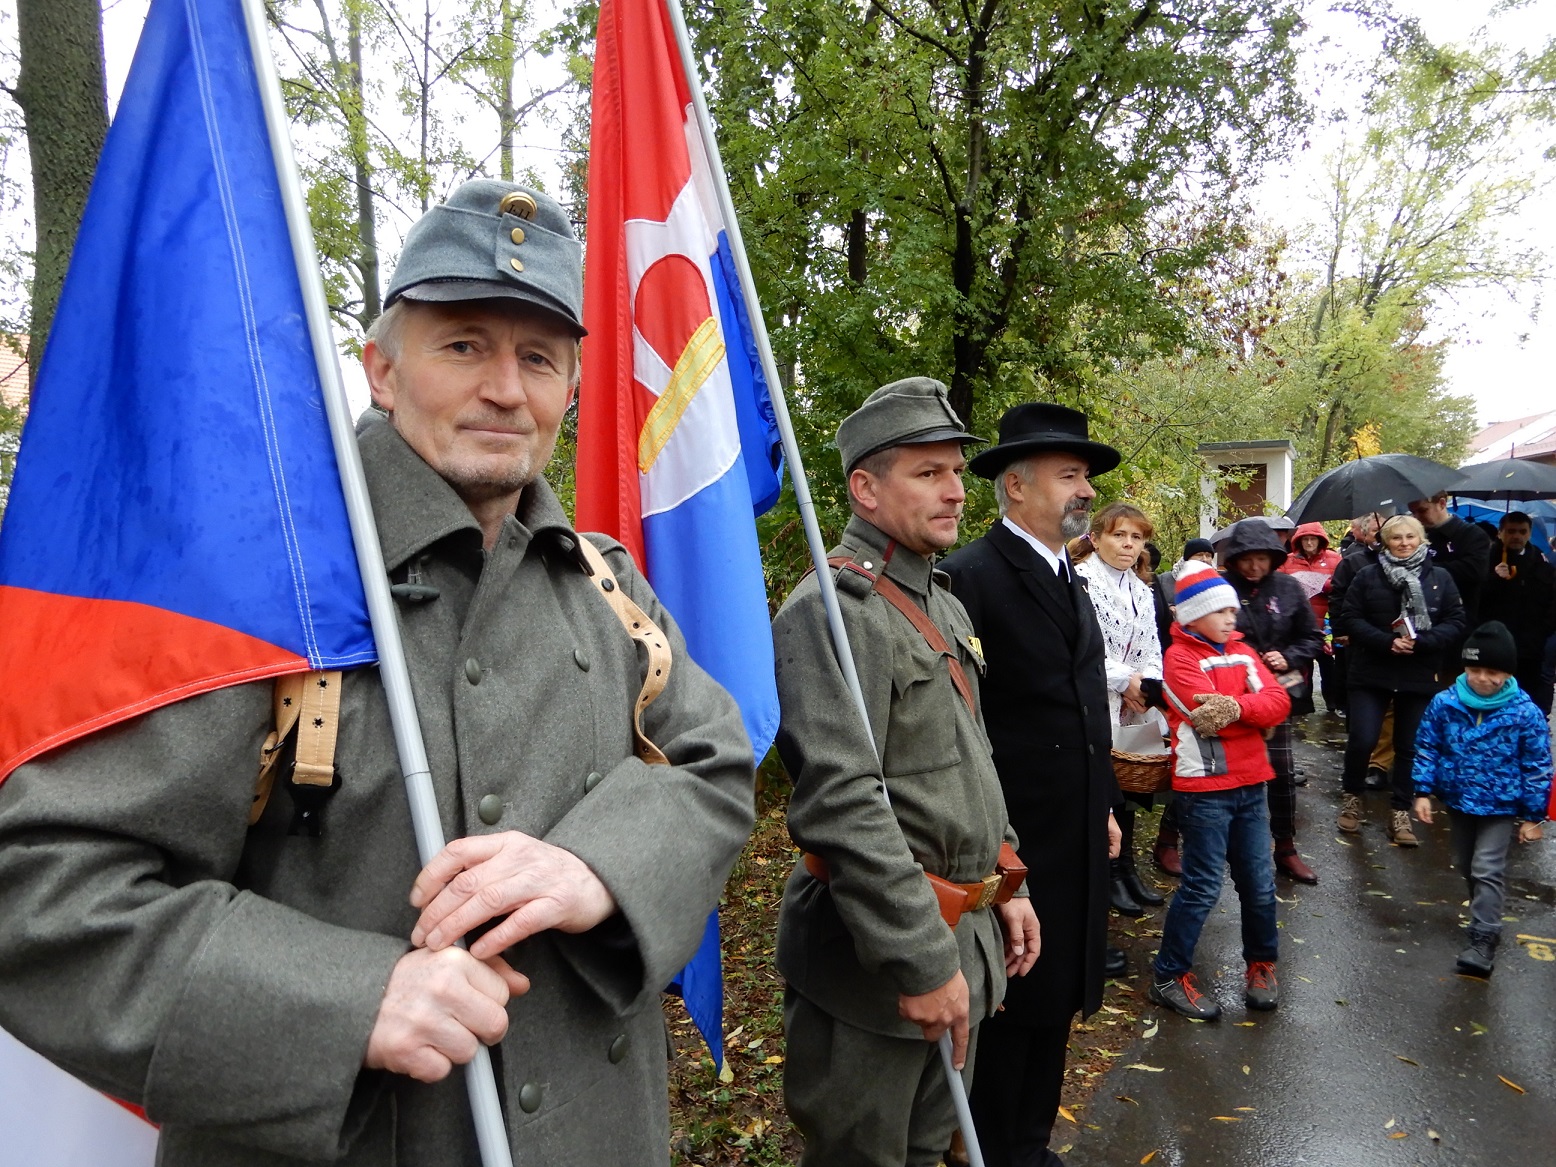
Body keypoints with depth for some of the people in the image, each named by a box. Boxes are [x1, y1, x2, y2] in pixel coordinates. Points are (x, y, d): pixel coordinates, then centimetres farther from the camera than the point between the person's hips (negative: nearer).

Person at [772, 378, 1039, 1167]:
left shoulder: (944, 604, 12)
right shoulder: (831, 610, -19)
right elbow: (840, 803, -27)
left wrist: (1004, 886, 16)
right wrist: (920, 959, -24)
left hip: (963, 937, 9)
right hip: (874, 956, -9)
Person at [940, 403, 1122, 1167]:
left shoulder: (1070, 580, 13)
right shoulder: (972, 576, -16)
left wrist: (1103, 808, 19)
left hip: (1076, 839, 8)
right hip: (1013, 843, -8)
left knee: (1055, 1000, 18)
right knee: (1008, 1006, 6)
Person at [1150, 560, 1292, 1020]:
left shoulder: (1241, 652, 12)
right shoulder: (1180, 657, -7)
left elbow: (1279, 702, -5)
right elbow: (1211, 716, -21)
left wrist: (1235, 707, -21)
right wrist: (1254, 707, -13)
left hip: (1251, 784, 6)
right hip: (1204, 787, -6)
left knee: (1259, 882, 13)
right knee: (1203, 885, -3)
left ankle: (1261, 964, 32)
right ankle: (1169, 977, 9)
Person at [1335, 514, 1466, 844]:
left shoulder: (1440, 578, 4)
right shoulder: (1368, 575, 1)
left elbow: (1455, 622, 0)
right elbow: (1350, 619, -4)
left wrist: (1420, 642, -17)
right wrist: (1386, 642, -18)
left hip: (1421, 677, 1)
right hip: (1371, 672, -1)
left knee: (1410, 746, 7)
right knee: (1362, 740, -8)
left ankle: (1399, 811, 21)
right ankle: (1352, 796, 17)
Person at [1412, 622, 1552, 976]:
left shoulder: (1525, 713, -16)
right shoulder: (1444, 703, -11)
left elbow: (1537, 767, -7)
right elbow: (1427, 748, 0)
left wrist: (1533, 815, -4)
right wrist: (1423, 790, -4)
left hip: (1500, 805, -4)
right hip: (1458, 800, 4)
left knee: (1487, 870, -7)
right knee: (1466, 866, 19)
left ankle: (1483, 941, -2)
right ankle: (1485, 915, 41)